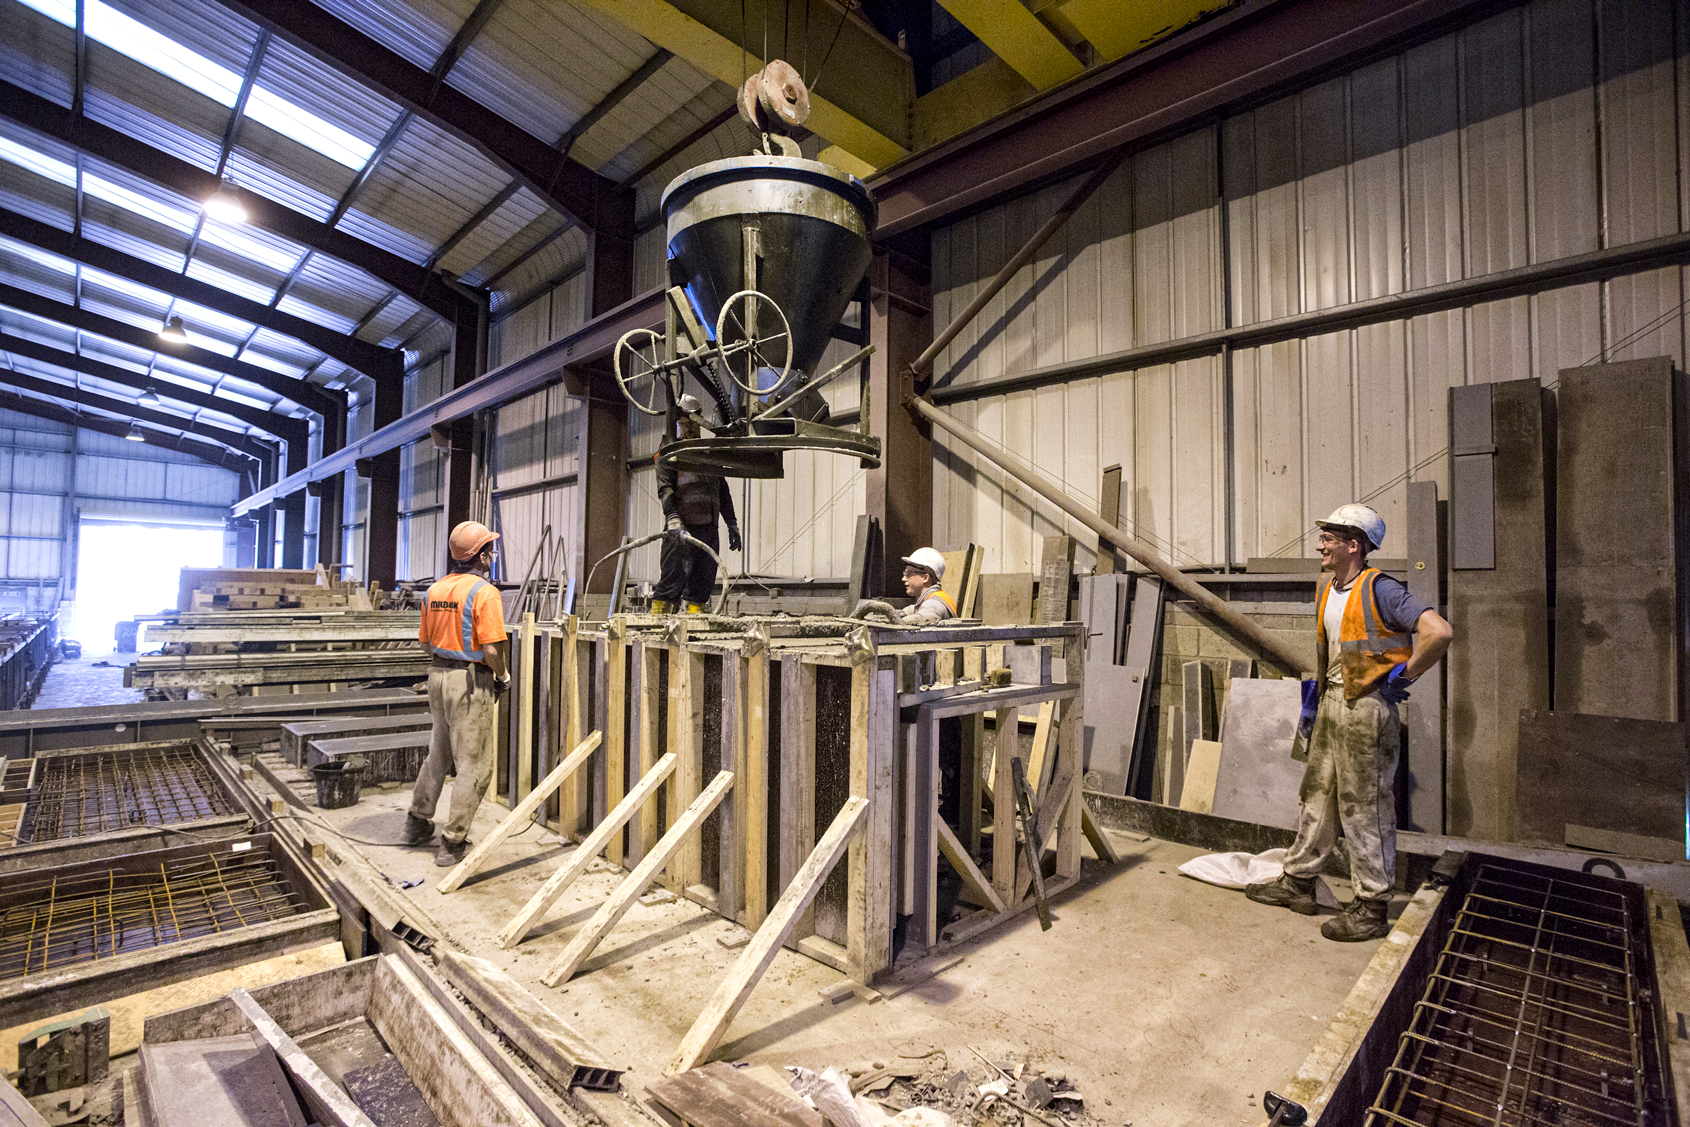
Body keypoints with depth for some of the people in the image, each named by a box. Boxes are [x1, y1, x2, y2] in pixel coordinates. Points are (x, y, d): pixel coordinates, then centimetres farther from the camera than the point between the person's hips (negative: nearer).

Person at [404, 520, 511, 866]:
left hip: (439, 675, 8)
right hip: (471, 682, -8)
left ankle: (418, 822, 39)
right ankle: (453, 842, 8)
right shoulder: (484, 592, -17)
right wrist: (504, 675, -4)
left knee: (438, 753, 25)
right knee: (474, 765, 2)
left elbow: (426, 641, 14)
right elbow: (491, 649, -21)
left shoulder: (435, 590, 7)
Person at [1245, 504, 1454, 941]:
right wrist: (1314, 696, 20)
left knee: (1365, 808, 0)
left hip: (1366, 707, -9)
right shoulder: (1327, 590, 12)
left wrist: (1402, 676, -15)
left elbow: (1440, 632, -26)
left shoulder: (1378, 590, -15)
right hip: (1332, 703, 9)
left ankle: (1371, 908, 13)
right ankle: (1298, 882, 26)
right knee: (1318, 794, 15)